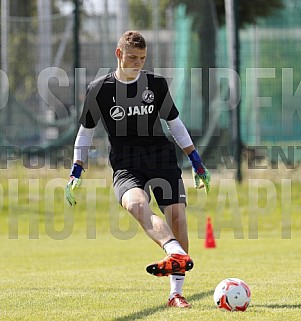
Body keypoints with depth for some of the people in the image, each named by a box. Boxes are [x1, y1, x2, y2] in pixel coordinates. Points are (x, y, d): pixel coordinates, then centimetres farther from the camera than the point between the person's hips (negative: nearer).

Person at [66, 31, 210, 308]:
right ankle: (178, 255, -57)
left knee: (177, 215, -16)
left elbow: (175, 124, 19)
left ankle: (176, 293, -7)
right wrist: (75, 175, 12)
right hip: (126, 167, -2)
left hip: (162, 159, 2)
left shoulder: (157, 84, 8)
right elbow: (85, 132, 15)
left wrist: (198, 165, 18)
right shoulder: (99, 90, 4)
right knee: (137, 204, -34)